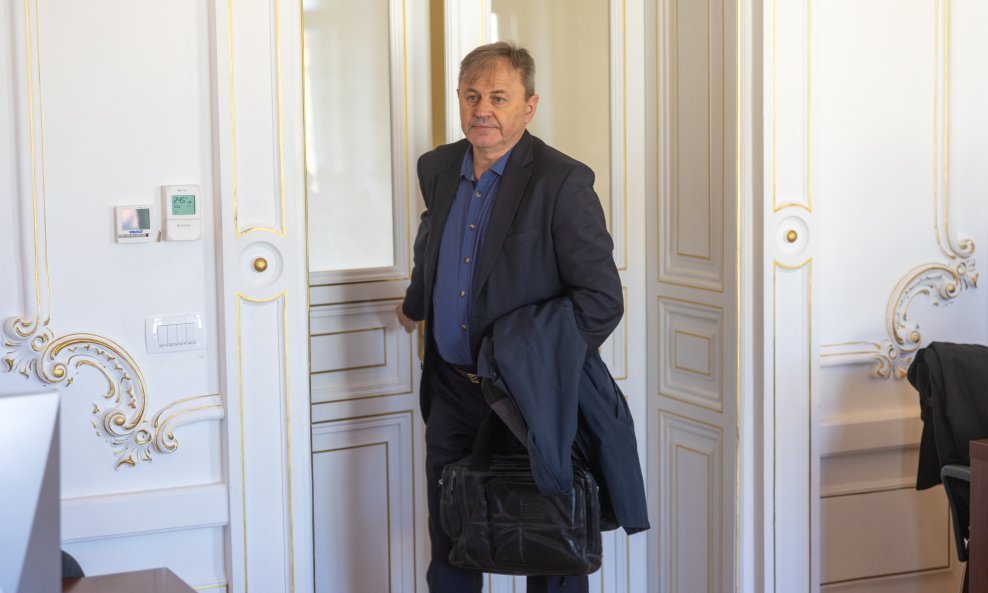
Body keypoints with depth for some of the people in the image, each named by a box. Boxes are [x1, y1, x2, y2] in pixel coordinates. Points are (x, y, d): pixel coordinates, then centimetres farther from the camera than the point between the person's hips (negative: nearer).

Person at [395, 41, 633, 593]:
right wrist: (415, 304, 41)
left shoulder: (563, 182, -16)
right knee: (450, 536, 14)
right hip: (451, 391, 6)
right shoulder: (438, 167, 4)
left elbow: (603, 298, -18)